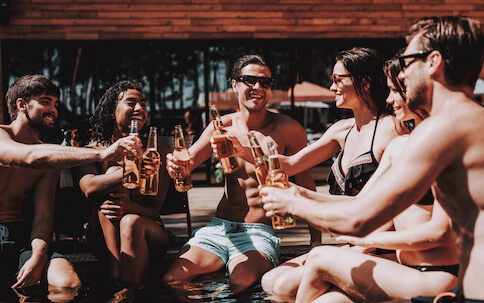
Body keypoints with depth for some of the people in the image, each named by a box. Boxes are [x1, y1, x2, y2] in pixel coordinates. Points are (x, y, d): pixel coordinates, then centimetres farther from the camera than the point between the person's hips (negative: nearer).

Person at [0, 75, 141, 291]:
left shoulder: (49, 161, 14)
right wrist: (102, 154, -37)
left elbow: (43, 216, 6)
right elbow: (32, 157, -29)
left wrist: (37, 258, -16)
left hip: (18, 238, 5)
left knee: (70, 283, -25)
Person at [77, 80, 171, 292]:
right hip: (102, 238, 1)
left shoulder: (158, 150, 3)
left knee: (131, 221, -34)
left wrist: (131, 207, -31)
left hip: (145, 237, -1)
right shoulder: (95, 149, 3)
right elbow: (88, 187, -21)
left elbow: (155, 209, -5)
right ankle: (117, 271, -34)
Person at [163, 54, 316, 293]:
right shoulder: (222, 127, 6)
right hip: (218, 228, 4)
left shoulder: (288, 130, -5)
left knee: (240, 284, -33)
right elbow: (186, 163, 0)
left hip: (259, 234, -4)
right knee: (171, 280, -16)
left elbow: (305, 184, 0)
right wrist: (177, 167, -27)